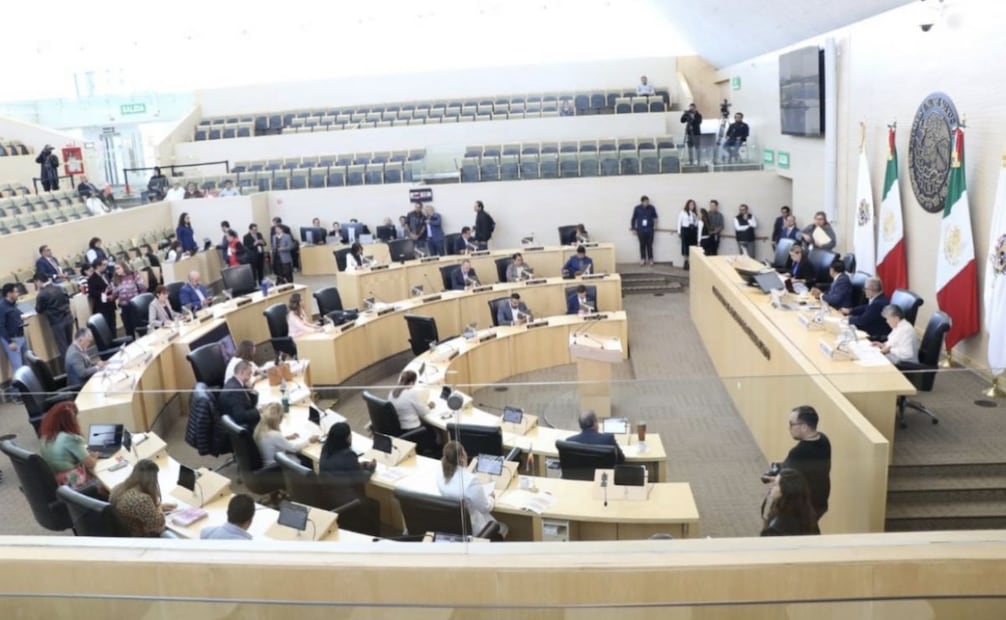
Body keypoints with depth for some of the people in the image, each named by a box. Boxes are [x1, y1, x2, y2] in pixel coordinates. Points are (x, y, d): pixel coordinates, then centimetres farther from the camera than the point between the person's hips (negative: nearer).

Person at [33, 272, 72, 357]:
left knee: (63, 348, 3)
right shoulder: (59, 288, 5)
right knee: (70, 346, 16)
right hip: (68, 318, 6)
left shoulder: (41, 294, -12)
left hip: (57, 322, -6)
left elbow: (39, 310, 0)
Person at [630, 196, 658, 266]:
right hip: (640, 230, 0)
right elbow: (633, 219, 3)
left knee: (649, 245, 2)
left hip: (650, 229, 0)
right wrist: (633, 229, 3)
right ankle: (643, 259, 18)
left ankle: (650, 259, 12)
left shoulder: (652, 208, -3)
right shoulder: (637, 208, -5)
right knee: (642, 245, 6)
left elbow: (655, 217, 12)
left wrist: (655, 224, 2)